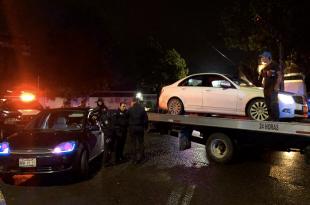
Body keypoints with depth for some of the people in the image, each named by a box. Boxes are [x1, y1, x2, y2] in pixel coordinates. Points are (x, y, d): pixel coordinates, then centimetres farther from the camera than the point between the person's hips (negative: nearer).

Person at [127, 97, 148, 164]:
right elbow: (146, 119, -1)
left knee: (133, 143, 8)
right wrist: (145, 126, 10)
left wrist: (128, 126, 10)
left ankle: (134, 159, 12)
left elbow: (127, 119, -2)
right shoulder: (142, 109, -3)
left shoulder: (130, 109, -5)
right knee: (141, 142, 14)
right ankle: (140, 157, 15)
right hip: (140, 127, 1)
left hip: (132, 128, -1)